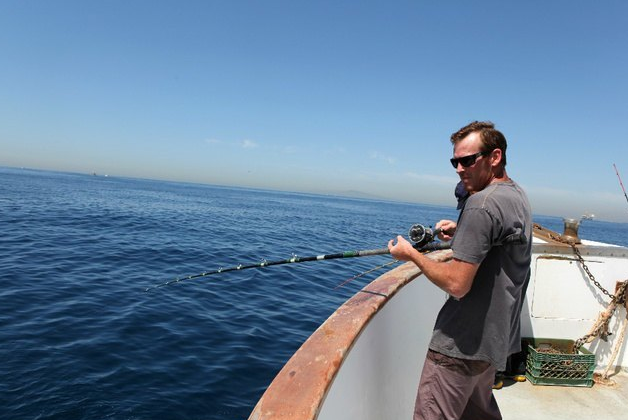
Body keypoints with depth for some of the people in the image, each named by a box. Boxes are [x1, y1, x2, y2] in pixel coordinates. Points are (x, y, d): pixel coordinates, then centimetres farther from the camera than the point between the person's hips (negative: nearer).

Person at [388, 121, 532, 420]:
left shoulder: (482, 203, -22)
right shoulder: (518, 196, 9)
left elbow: (457, 284, -25)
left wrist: (411, 254, -12)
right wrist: (461, 233, 10)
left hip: (463, 342, -10)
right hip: (497, 336, 10)